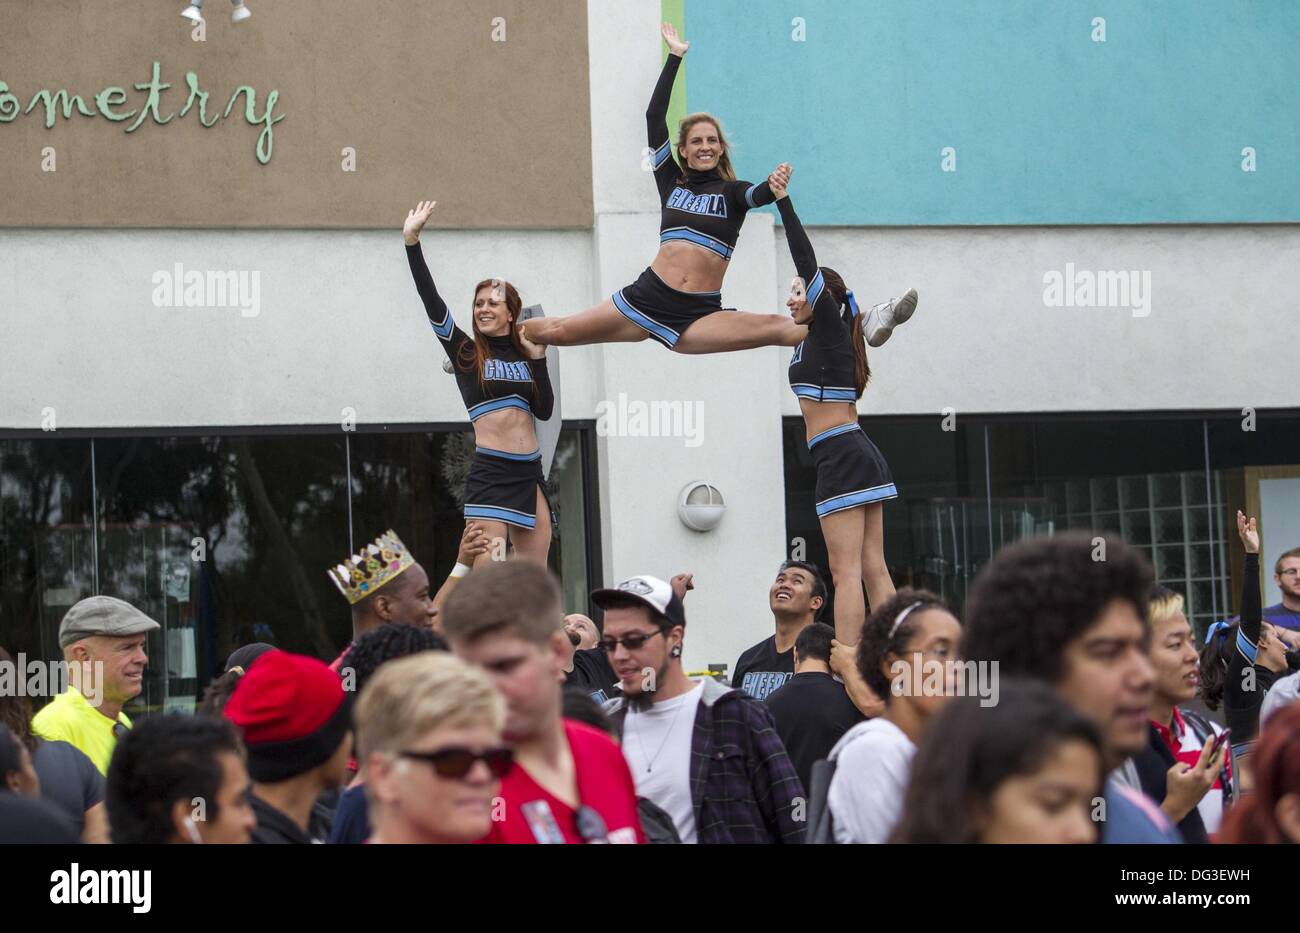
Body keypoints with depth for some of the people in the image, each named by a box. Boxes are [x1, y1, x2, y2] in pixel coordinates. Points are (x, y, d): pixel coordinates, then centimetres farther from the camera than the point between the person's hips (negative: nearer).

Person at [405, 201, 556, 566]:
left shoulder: (525, 355, 13)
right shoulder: (466, 353, 3)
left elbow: (544, 410, 5)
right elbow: (431, 302, -6)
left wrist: (538, 358, 1)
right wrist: (412, 242, -12)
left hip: (530, 473, 5)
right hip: (489, 471, -5)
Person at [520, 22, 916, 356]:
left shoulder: (733, 192, 10)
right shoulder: (672, 183, 15)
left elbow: (759, 195, -14)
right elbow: (654, 120, 10)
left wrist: (776, 187, -38)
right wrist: (675, 58, 12)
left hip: (698, 315, -2)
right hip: (646, 298, 2)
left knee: (780, 329, -22)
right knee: (561, 332, -6)